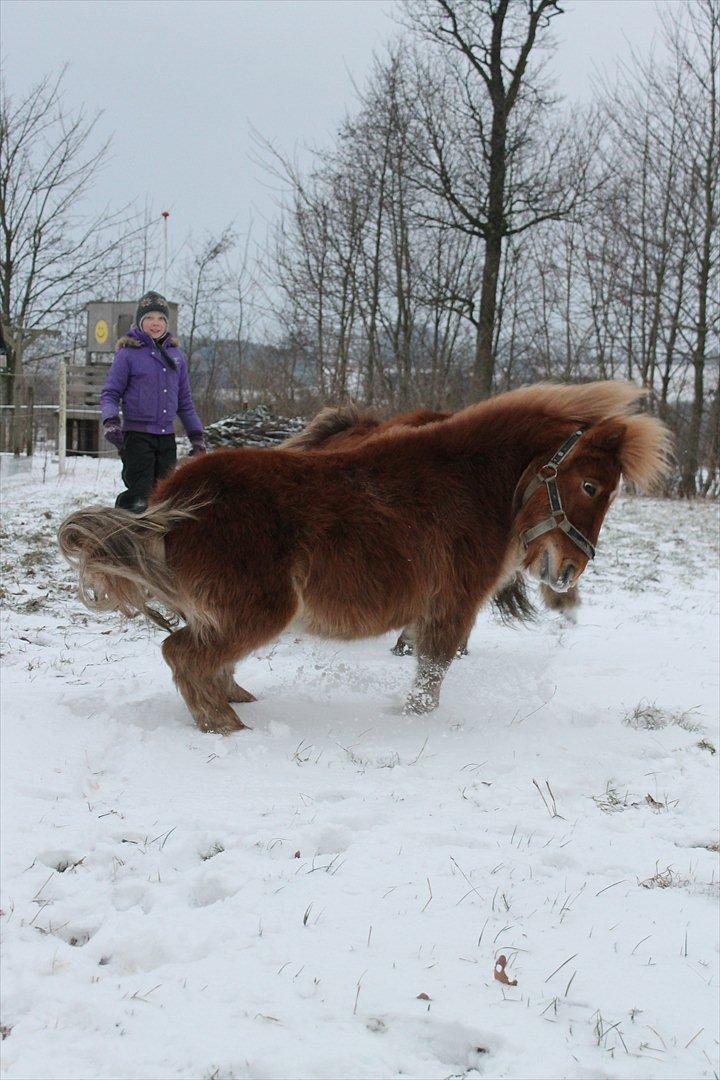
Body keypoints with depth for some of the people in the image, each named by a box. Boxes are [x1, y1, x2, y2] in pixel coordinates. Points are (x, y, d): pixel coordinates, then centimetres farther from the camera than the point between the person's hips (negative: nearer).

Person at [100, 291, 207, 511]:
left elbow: (185, 401, 19)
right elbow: (109, 393, -3)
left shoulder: (175, 355, 13)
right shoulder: (128, 354, -3)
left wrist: (197, 437, 17)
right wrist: (111, 421, -22)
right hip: (137, 436, -5)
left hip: (167, 437, 5)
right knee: (140, 497, -12)